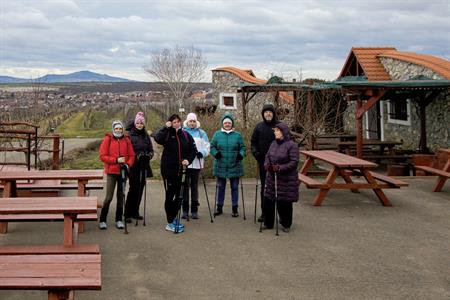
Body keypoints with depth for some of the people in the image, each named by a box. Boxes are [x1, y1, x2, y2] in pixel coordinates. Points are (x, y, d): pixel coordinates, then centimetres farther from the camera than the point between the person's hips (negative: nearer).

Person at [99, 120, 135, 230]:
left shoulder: (126, 140, 6)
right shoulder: (108, 139, -1)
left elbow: (131, 156, 7)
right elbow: (102, 156, -6)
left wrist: (127, 164, -11)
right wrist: (116, 160, -15)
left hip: (122, 172, 3)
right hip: (111, 172, -3)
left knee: (121, 196, 9)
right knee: (109, 197, -5)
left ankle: (119, 220, 19)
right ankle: (102, 220, 7)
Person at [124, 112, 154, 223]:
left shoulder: (146, 135, 11)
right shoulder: (130, 135, -5)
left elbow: (151, 149, 12)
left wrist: (149, 155, -8)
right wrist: (136, 156, -19)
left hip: (144, 167, 5)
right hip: (133, 167, -5)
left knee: (140, 189, 8)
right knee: (133, 189, -8)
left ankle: (135, 212, 19)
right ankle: (127, 214, -2)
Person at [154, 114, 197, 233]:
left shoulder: (186, 135, 6)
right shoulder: (167, 134, -3)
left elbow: (193, 150, 10)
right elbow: (158, 138, -25)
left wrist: (188, 160, -6)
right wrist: (166, 127, -18)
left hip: (181, 170, 4)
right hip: (168, 169, -4)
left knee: (179, 195, 11)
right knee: (170, 195, 0)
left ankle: (174, 218, 28)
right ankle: (170, 223, 6)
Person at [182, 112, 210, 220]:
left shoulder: (201, 133, 9)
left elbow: (207, 146, 7)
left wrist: (202, 153, -12)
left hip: (196, 163, 1)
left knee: (194, 186, 6)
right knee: (185, 186, 1)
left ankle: (194, 210, 11)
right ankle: (185, 210, 8)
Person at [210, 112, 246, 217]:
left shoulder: (237, 135, 3)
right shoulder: (217, 134, 3)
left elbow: (242, 148, 5)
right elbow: (212, 147, 6)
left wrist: (241, 154, -14)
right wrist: (215, 153, -13)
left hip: (234, 166, 0)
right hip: (220, 166, 1)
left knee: (234, 187, 6)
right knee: (220, 187, 11)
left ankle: (235, 208, 16)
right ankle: (219, 207, 22)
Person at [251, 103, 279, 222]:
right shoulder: (259, 127, 7)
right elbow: (253, 141, 13)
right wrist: (255, 151, -5)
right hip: (263, 160, 2)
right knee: (264, 187, 8)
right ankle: (264, 212, 16)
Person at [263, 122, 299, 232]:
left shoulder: (291, 145, -13)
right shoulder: (273, 143, 9)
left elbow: (294, 162, -16)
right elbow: (267, 156, 14)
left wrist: (280, 168, -24)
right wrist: (266, 164, -8)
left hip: (286, 179, -6)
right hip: (272, 178, 6)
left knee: (284, 202, 2)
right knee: (268, 200, 6)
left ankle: (286, 225, 20)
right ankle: (268, 224, 20)